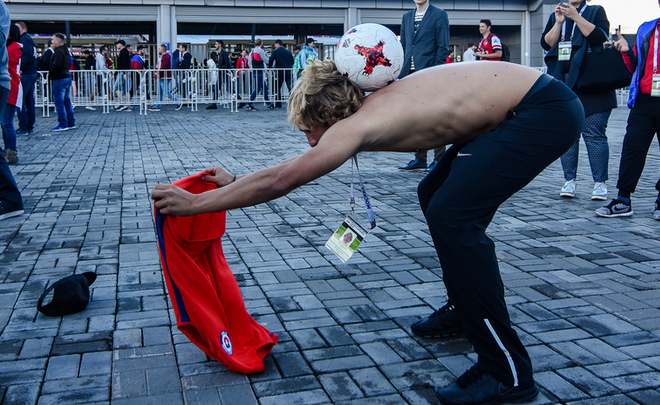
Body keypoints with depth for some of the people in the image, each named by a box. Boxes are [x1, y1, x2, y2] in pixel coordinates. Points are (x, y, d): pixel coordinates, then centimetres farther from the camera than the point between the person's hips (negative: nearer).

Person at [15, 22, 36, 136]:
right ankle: (30, 126, 15)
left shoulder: (24, 39, -8)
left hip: (25, 74, -10)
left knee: (20, 101, -8)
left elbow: (26, 55, -21)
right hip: (32, 73, 10)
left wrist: (21, 69, -17)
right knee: (29, 101, 11)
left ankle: (23, 127, -9)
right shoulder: (29, 39, 20)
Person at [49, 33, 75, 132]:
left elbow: (56, 65, -20)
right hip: (67, 77, 10)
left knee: (59, 101, -6)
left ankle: (63, 124, -7)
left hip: (59, 79, -10)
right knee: (67, 101, 12)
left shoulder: (59, 51, -14)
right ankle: (71, 123, 14)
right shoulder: (66, 51, 15)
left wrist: (50, 73, -6)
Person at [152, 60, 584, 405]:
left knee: (452, 216, -15)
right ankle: (465, 311, 31)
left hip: (546, 110, -10)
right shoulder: (370, 110, 7)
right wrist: (236, 181, 22)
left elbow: (279, 180, -18)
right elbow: (291, 167, 18)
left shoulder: (362, 123, -19)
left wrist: (192, 203, -10)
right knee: (437, 194, 17)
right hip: (523, 104, 10)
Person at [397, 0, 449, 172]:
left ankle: (438, 160, 5)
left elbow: (443, 47, -5)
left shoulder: (439, 15, 0)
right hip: (410, 74, 6)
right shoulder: (407, 17, 17)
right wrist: (401, 72, 8)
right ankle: (419, 160, 16)